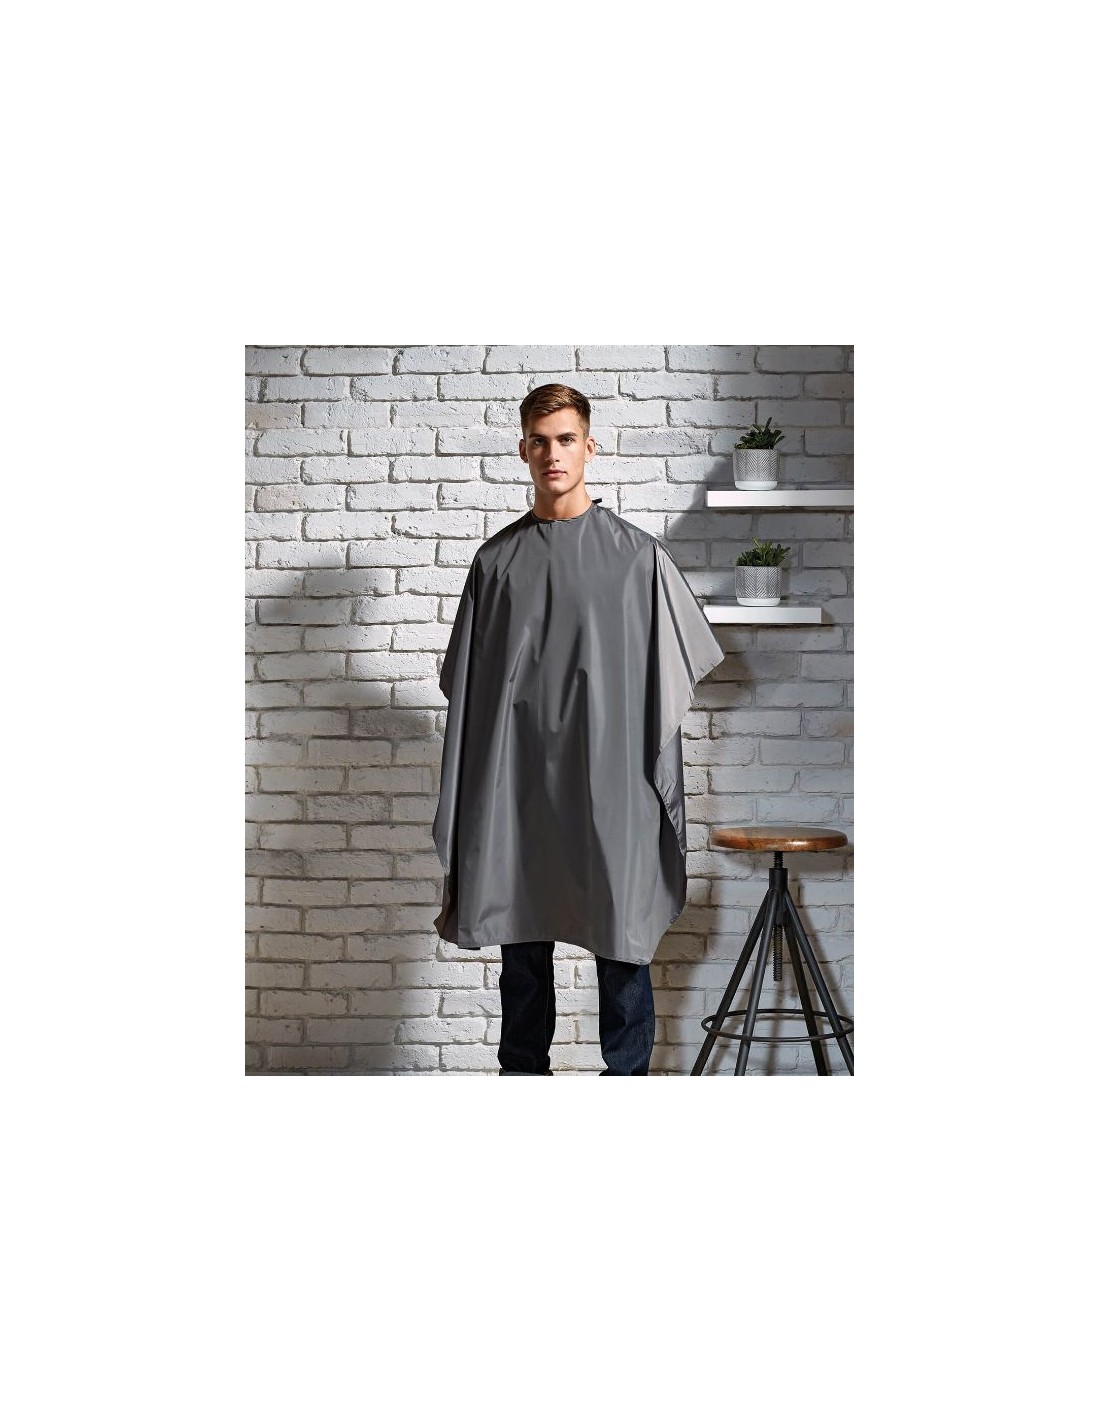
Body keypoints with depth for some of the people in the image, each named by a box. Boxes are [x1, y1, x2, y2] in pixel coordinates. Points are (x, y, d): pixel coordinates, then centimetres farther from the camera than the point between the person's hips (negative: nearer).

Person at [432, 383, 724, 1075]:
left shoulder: (638, 553, 2)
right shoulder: (497, 558, 10)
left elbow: (672, 675, 4)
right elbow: (469, 684, 12)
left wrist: (655, 778, -1)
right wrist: (464, 803, 7)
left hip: (610, 779, -2)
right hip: (517, 781, 3)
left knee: (622, 939, 1)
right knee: (521, 941, 9)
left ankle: (628, 1071, 13)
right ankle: (523, 1071, 21)